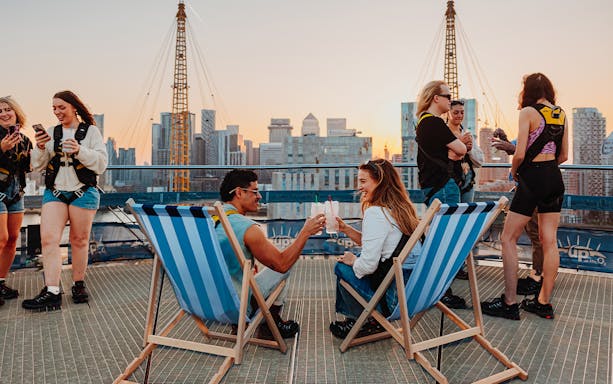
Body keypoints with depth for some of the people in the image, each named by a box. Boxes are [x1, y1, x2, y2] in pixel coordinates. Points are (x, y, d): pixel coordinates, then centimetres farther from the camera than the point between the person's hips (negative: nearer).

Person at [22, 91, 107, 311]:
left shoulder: (91, 131, 2)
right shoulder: (51, 133, 11)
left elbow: (101, 164, -5)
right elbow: (37, 166, 10)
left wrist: (80, 150, -18)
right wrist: (40, 148, -8)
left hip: (83, 192, -3)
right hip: (54, 192, 3)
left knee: (79, 240, 6)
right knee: (48, 239, -11)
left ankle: (79, 285, 19)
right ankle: (52, 293, -12)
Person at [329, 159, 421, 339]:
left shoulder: (375, 212, -19)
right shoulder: (400, 207, 10)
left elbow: (368, 265, -20)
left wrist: (353, 260, 1)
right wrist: (346, 229, 11)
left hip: (398, 294, -9)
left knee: (342, 267, 3)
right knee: (350, 261, 20)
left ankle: (374, 321, 15)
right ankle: (355, 318, 29)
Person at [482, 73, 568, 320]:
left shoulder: (528, 112, -9)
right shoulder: (561, 115, 11)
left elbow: (520, 154, -16)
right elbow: (563, 156, 14)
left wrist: (514, 171, 2)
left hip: (532, 180, -7)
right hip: (555, 179, 7)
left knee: (508, 239, 0)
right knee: (550, 241, 9)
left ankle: (510, 303, 1)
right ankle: (544, 302, 17)